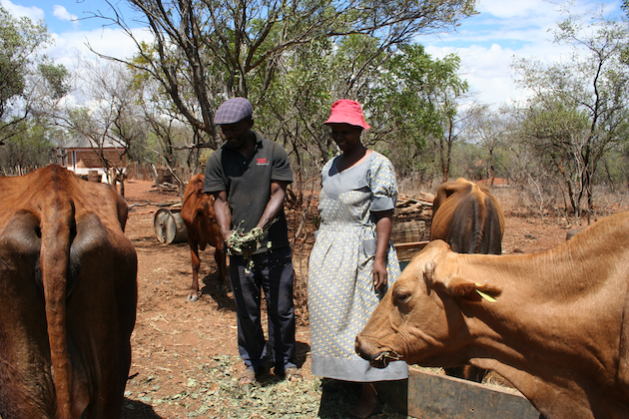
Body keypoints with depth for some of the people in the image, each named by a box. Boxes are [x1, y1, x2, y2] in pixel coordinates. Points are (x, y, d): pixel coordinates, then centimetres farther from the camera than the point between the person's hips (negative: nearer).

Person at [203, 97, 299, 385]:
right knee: (246, 310, 12)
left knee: (281, 307, 8)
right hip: (239, 250, 1)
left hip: (275, 245, -1)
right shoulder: (218, 160, 3)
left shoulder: (273, 152, -1)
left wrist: (260, 228, -23)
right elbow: (220, 200, -1)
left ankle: (284, 361, 28)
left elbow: (278, 193, -8)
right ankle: (253, 364, 29)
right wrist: (228, 234, -19)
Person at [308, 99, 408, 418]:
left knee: (361, 320, -3)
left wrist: (379, 259, -22)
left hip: (360, 252, -7)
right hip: (327, 249, 7)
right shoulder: (330, 167, 11)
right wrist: (322, 252, 15)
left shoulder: (377, 165, -10)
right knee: (332, 316, 14)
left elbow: (384, 215, -15)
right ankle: (345, 374, 32)